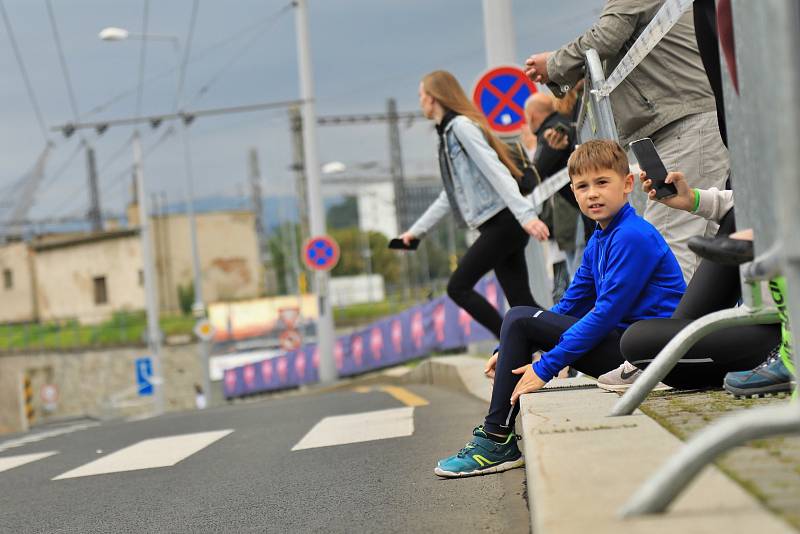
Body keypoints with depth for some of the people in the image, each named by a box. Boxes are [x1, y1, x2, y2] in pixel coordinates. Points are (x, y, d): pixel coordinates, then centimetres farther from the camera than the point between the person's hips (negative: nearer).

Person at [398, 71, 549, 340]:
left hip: (503, 222, -9)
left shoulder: (461, 125, -8)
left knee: (458, 287, -7)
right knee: (521, 302, 3)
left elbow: (496, 171, -19)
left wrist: (525, 215, -28)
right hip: (497, 226, 9)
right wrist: (416, 230, 31)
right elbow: (452, 194, 27)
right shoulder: (447, 134, 20)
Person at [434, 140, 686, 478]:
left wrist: (546, 367, -18)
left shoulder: (633, 236, -15)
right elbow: (570, 306, 18)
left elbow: (606, 313, -20)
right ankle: (497, 438, 11)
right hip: (621, 339, 10)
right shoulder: (599, 241, 15)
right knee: (522, 322, 15)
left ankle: (497, 441, -6)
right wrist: (512, 350, 9)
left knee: (519, 321, -11)